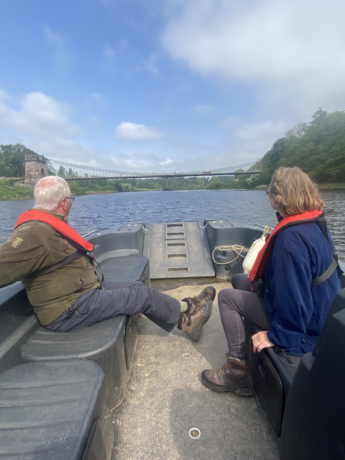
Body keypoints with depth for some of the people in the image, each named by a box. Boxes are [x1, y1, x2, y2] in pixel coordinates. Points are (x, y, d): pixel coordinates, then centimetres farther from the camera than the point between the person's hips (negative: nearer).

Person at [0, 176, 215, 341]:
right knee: (143, 294, -7)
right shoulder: (35, 234, -24)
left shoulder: (48, 226, 8)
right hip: (70, 310, -10)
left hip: (88, 288, 10)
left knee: (137, 287, 7)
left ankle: (183, 319, 16)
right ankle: (187, 312, 17)